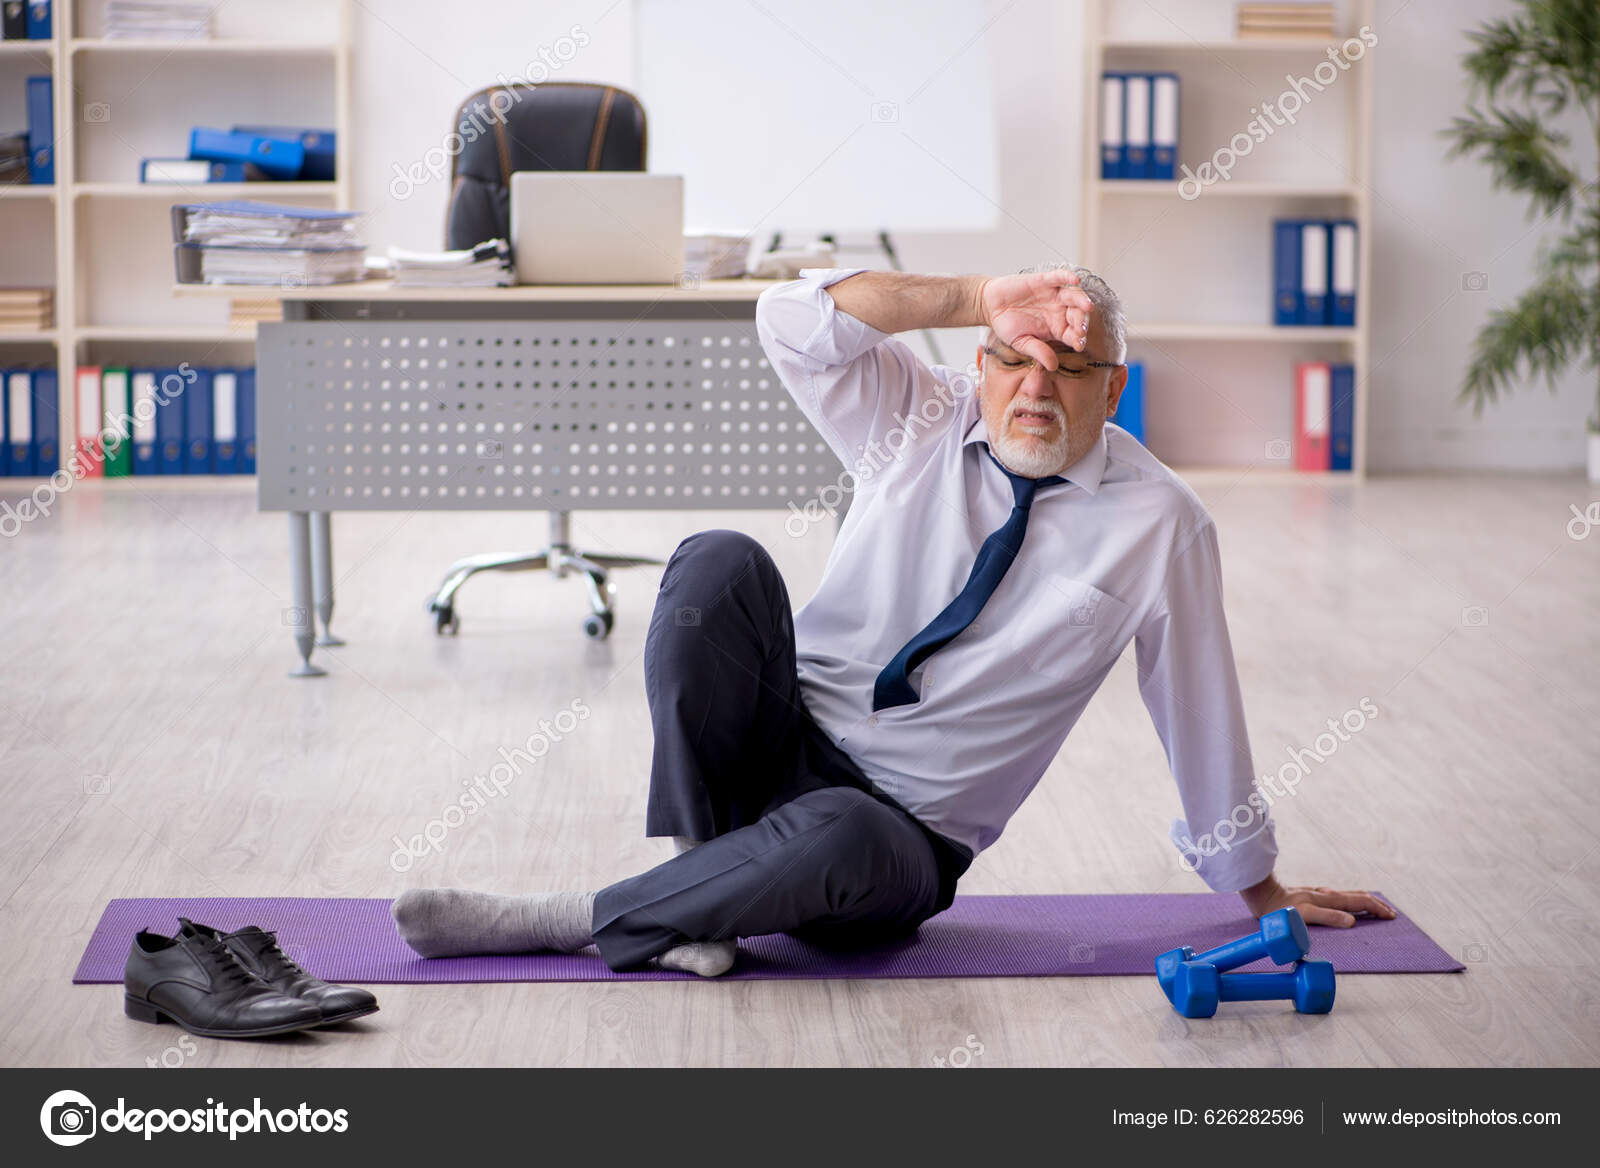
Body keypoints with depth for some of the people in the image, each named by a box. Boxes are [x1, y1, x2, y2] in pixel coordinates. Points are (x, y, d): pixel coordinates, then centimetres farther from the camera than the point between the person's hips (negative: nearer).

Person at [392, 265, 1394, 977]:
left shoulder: (1157, 523, -4)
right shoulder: (921, 425, 1)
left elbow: (1199, 702, 5)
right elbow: (793, 322, -14)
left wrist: (1258, 889, 13)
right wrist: (977, 299, -22)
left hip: (903, 833, -2)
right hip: (781, 741, 2)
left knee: (839, 836, -41)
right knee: (718, 562, -26)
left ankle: (559, 921, -26)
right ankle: (698, 867, -23)